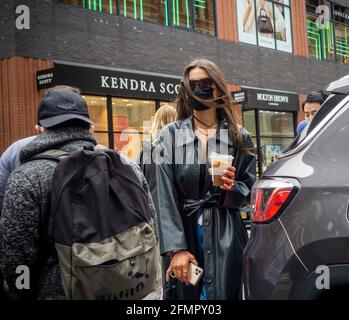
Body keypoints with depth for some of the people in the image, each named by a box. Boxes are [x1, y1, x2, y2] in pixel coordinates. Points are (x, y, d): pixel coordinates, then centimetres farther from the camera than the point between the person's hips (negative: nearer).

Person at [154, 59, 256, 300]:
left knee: (223, 293, 2)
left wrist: (231, 188, -12)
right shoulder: (170, 135, 2)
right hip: (182, 234, 0)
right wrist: (176, 248, -13)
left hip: (224, 238, 1)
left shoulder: (238, 137, 6)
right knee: (183, 293, 6)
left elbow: (250, 190, 11)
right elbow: (165, 197, -4)